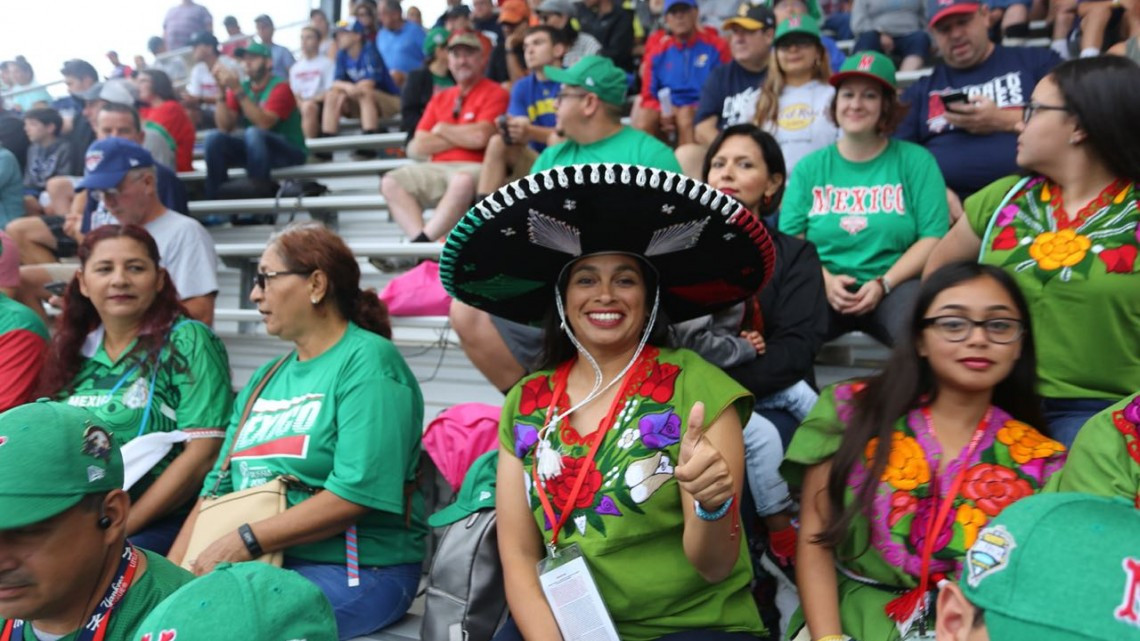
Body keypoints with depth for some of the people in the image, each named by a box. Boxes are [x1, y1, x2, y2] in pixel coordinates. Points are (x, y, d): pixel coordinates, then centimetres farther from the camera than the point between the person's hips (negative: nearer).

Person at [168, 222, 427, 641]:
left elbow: (357, 494, -19)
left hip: (356, 571, -7)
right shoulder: (265, 378, 16)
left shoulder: (367, 362, -10)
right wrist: (172, 569, 1)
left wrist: (247, 540, -17)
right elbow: (219, 486, 14)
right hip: (258, 565, 7)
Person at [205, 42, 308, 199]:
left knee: (253, 133, -34)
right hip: (255, 149, 6)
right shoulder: (241, 87, 5)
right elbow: (225, 127, -5)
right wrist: (222, 90, -14)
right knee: (214, 138, -15)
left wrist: (238, 91, -27)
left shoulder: (280, 87, -12)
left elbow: (264, 123, -27)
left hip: (290, 152, -6)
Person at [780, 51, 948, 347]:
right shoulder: (809, 167, 13)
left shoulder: (915, 160, 9)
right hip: (823, 286, 1)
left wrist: (883, 283, -14)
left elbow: (933, 237, 0)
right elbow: (790, 239, 5)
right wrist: (824, 279, -14)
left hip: (894, 284, 0)